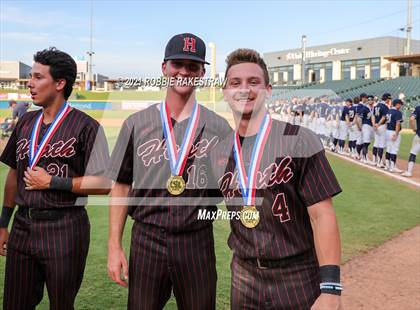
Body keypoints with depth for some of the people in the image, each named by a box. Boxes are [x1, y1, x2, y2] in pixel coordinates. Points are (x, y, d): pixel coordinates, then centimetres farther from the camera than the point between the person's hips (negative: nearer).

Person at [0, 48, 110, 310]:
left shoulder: (86, 127, -9)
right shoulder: (26, 123, 10)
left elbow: (104, 184, -13)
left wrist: (51, 182, -14)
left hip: (64, 229, -6)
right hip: (23, 227, 6)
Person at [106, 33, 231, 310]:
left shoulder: (219, 128, 1)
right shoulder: (137, 123, 2)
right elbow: (122, 187, 4)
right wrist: (114, 246, 0)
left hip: (198, 242, 0)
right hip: (146, 240, 1)